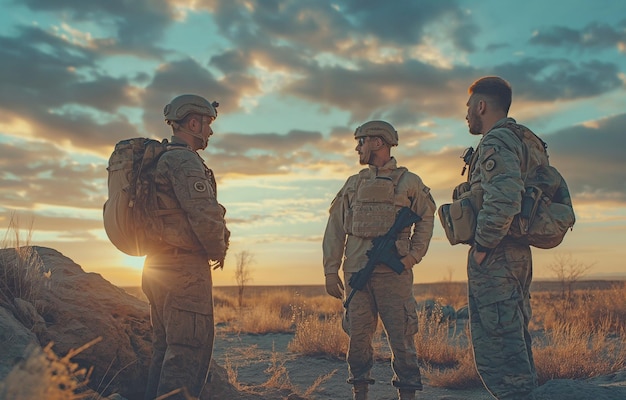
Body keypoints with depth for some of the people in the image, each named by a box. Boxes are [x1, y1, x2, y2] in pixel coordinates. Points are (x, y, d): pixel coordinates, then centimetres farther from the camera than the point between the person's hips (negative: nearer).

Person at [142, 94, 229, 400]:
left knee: (164, 348, 16)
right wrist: (219, 251, -4)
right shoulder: (185, 160, -12)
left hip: (158, 267, 10)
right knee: (190, 351, -6)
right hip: (185, 269, -10)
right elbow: (205, 216, -22)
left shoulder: (158, 160, 19)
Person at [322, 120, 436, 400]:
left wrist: (414, 255, -7)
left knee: (401, 335, -2)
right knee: (358, 336, 5)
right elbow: (335, 230, 13)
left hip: (393, 271, -3)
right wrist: (331, 270, 5)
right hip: (356, 271, 3)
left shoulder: (409, 181, 8)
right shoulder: (353, 184, 16)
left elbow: (426, 219, 7)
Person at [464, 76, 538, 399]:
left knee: (494, 348, -6)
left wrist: (482, 245, -17)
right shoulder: (520, 140, 19)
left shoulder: (495, 142, -12)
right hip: (517, 254, 10)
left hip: (494, 258, -10)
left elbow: (504, 200, -27)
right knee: (515, 344, 17)